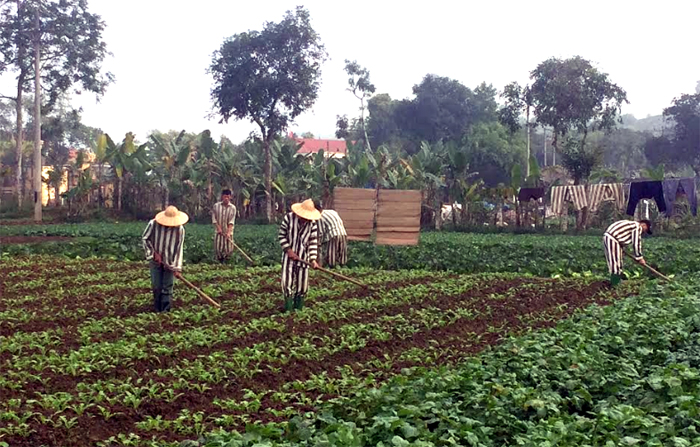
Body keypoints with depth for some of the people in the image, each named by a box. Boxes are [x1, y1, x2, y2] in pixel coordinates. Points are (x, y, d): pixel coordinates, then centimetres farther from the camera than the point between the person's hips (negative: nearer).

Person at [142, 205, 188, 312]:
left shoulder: (180, 229, -16)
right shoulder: (153, 224, -16)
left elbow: (179, 249, -12)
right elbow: (145, 239, -2)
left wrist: (177, 268, -13)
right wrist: (154, 253, -8)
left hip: (170, 262, 0)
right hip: (155, 260, 0)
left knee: (167, 287, 0)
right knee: (156, 286, 4)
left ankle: (165, 310, 8)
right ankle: (157, 309, 20)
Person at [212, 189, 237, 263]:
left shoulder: (232, 208, -3)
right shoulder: (216, 206, 0)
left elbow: (232, 221, -8)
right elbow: (214, 218, 1)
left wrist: (228, 232, -18)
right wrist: (218, 228, -10)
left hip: (228, 232, 0)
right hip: (219, 231, 0)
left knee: (228, 249, -3)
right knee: (218, 248, -2)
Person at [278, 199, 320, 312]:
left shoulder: (313, 223, -7)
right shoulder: (289, 217, -11)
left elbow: (313, 242, -4)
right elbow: (282, 235, -3)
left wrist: (313, 259, -13)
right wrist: (288, 250, -12)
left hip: (303, 257, 2)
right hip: (289, 255, -1)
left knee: (302, 283, 4)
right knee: (287, 281, -3)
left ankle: (298, 309, 18)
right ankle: (288, 309, 7)